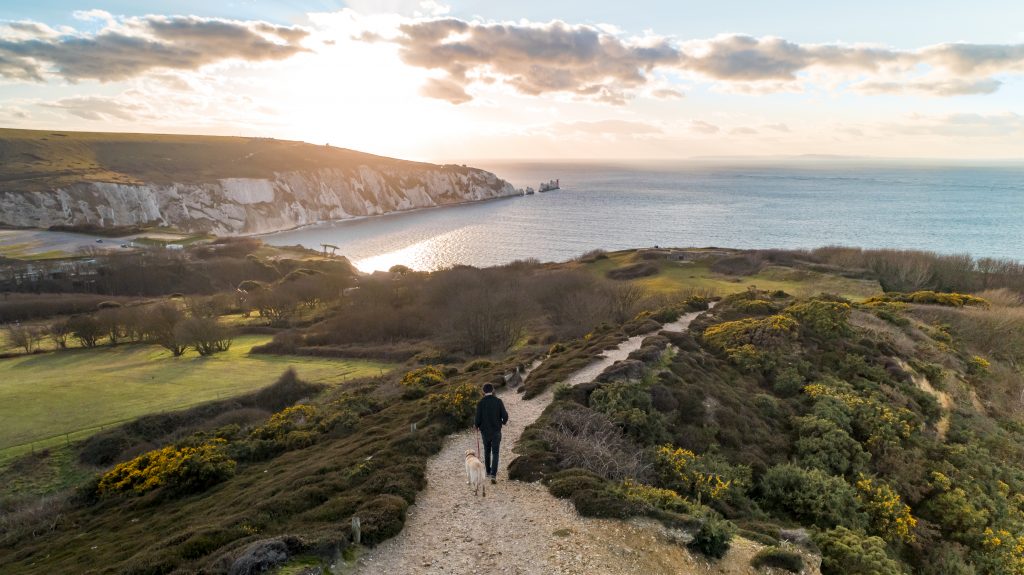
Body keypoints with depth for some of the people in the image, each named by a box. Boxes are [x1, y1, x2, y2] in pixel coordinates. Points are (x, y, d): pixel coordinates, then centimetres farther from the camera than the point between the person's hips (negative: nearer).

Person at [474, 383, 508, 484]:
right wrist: (504, 422, 13)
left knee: (487, 451, 21)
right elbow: (505, 416, -10)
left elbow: (478, 419, -13)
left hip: (485, 432, 1)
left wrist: (476, 426, 10)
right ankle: (493, 475, -11)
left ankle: (488, 471, 35)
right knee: (495, 453, 3)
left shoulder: (480, 403, -11)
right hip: (496, 432, -1)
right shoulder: (498, 401, -10)